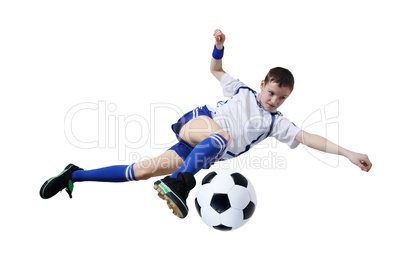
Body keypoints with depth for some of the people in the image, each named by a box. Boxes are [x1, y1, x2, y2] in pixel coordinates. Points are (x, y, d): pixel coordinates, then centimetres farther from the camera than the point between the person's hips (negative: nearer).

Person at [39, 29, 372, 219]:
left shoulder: (275, 122, 8)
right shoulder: (242, 91, 9)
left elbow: (307, 137, -1)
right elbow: (216, 69, 21)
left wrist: (349, 153, -11)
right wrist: (219, 47, -1)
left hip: (207, 154, 2)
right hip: (197, 123, -2)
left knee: (150, 167, -11)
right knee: (222, 135, -36)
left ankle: (76, 176, 0)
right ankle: (179, 183, -50)